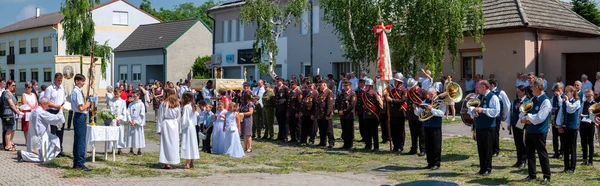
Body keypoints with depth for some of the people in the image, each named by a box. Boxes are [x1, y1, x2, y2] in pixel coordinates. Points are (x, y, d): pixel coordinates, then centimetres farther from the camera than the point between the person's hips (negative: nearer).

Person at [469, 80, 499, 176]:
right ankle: (482, 168, 19)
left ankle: (487, 169, 9)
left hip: (489, 127, -7)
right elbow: (471, 107, 19)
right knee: (480, 148, 10)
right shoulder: (478, 97, 15)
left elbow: (496, 111, -18)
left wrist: (483, 110, -21)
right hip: (478, 126, 7)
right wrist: (473, 111, -4)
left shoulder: (493, 97, -8)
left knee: (488, 148, 0)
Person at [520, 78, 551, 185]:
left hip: (539, 132, -8)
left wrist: (527, 118, -13)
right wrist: (525, 118, -5)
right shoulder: (533, 99, 11)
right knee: (530, 153, 13)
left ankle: (546, 176, 9)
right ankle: (532, 175, 23)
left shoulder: (545, 101, -14)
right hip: (529, 130, 8)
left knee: (542, 154, 0)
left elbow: (540, 117, -23)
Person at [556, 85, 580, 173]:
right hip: (564, 128, 5)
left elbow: (570, 110, -21)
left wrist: (567, 100, -10)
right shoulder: (564, 103, 11)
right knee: (565, 148, 8)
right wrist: (559, 125, -1)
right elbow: (560, 114, 8)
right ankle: (566, 167, 15)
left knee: (572, 148, 1)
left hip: (572, 127, -5)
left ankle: (572, 168, 7)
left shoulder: (577, 102, -5)